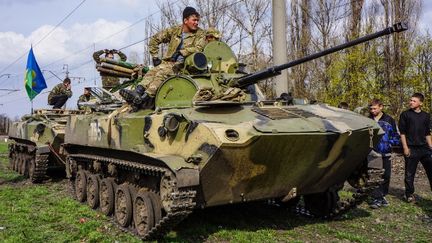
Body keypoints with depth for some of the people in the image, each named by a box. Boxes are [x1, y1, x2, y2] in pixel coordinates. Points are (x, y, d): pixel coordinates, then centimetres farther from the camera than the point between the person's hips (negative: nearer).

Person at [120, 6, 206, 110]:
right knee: (152, 72, -24)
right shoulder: (174, 30, 10)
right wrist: (155, 57, 7)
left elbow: (198, 48, -16)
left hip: (182, 64, -4)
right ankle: (137, 92, -41)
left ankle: (145, 98, -41)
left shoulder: (200, 34, 3)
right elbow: (154, 40, 15)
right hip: (168, 61, 5)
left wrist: (181, 52, -21)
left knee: (162, 72, -30)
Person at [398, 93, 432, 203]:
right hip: (411, 149, -4)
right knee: (410, 174, 2)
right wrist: (405, 148, -9)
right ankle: (409, 195, 14)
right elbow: (402, 132, -3)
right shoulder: (405, 114, 0)